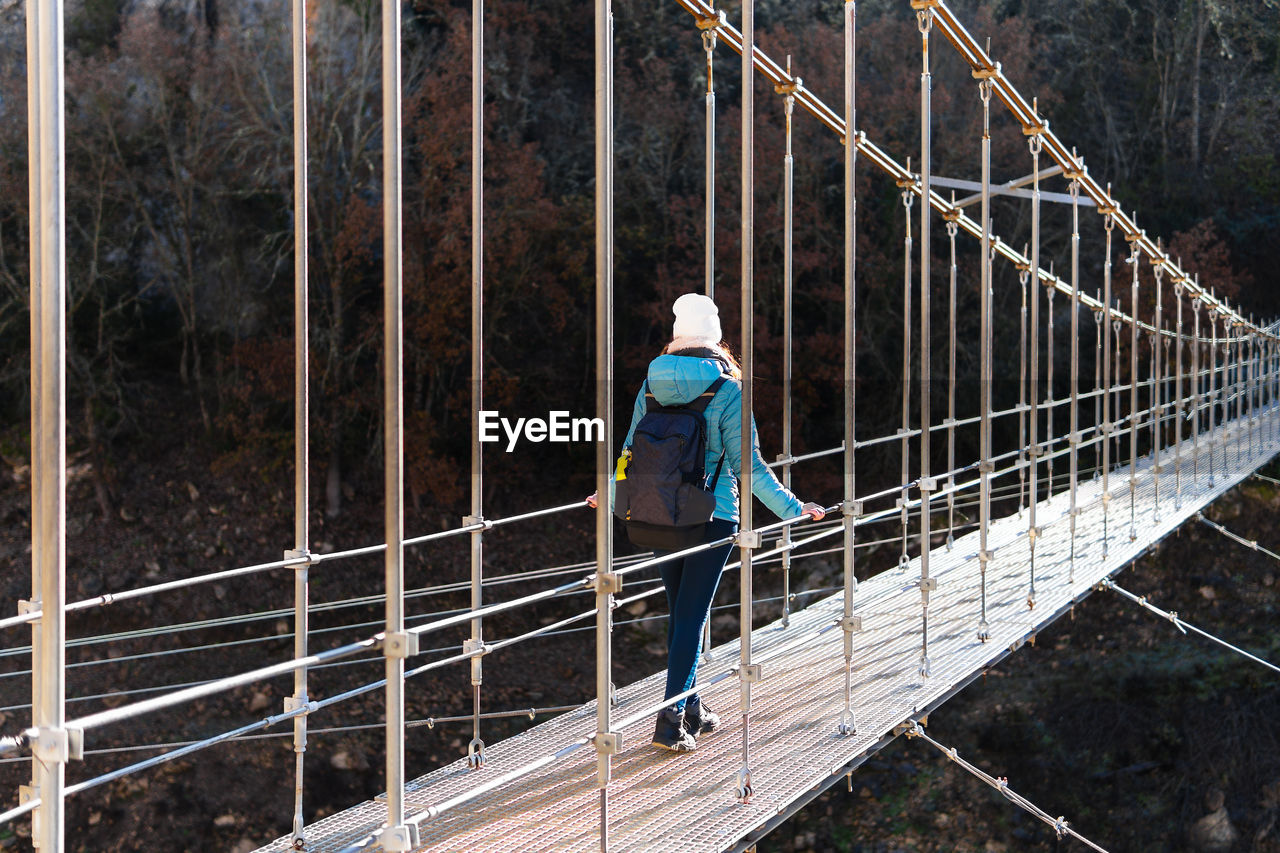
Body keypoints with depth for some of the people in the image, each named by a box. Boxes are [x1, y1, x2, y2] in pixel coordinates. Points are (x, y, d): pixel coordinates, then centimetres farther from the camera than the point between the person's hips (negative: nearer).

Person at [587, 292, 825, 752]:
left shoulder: (653, 386, 2)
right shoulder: (727, 390, -10)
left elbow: (632, 451, 9)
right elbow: (747, 463, -11)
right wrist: (792, 507, -3)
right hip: (712, 516, -4)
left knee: (680, 612, 16)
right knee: (692, 615, -1)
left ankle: (691, 710, 27)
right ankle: (671, 718, -6)